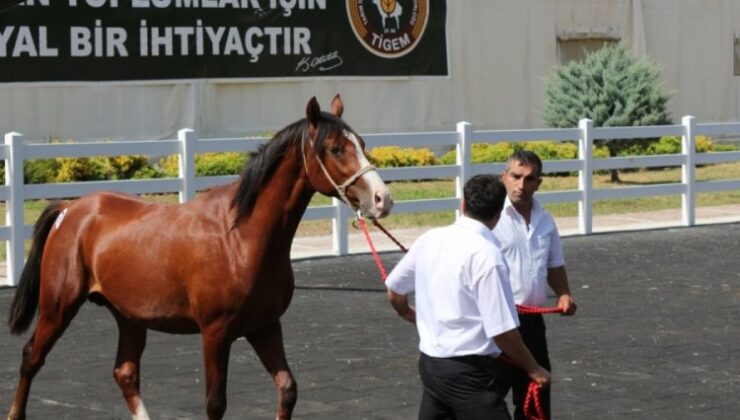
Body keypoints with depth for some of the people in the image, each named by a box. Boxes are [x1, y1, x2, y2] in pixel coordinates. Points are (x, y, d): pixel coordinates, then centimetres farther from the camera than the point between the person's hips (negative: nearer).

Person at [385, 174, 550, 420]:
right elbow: (502, 330, -19)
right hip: (468, 372, -8)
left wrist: (411, 315, 39)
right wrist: (533, 369, -6)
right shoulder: (486, 254, -18)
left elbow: (394, 291, 18)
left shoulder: (430, 239, 4)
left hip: (429, 362, 8)